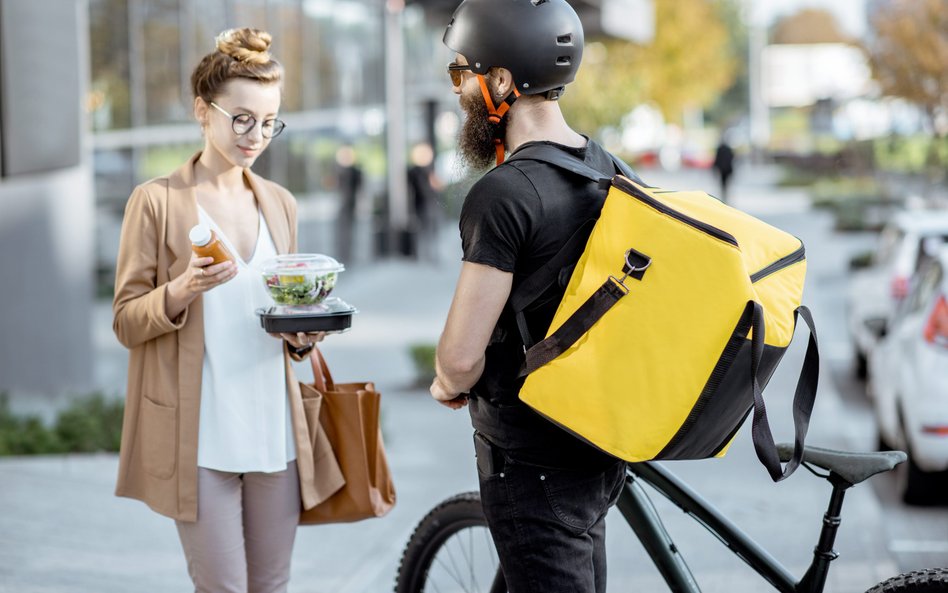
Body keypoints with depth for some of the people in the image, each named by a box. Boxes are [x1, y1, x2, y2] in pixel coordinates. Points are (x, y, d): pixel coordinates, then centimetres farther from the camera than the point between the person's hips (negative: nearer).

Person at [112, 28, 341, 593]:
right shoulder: (157, 201, -2)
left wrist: (302, 334, -2)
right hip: (199, 437, -5)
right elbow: (126, 322, -2)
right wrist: (183, 290, -21)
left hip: (276, 434, 5)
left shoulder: (280, 203, 14)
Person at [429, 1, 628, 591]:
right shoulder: (608, 169, 5)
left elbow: (462, 357, -25)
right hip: (600, 449, 9)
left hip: (533, 463, -9)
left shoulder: (504, 194, -23)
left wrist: (448, 385, -1)